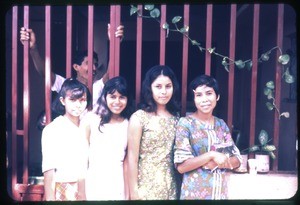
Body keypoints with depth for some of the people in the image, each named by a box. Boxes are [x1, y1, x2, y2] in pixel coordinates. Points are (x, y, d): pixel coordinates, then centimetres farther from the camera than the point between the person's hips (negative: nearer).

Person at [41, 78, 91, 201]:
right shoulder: (52, 130, -10)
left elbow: (87, 166, 6)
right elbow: (48, 170, -11)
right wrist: (50, 199, -14)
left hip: (85, 191, 4)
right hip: (61, 193, -4)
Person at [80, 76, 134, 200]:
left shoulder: (128, 124, 2)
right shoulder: (90, 119, -5)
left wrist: (127, 194, 6)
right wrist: (81, 190, 0)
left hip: (118, 187, 2)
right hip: (93, 186, -2)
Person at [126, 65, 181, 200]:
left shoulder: (176, 116, 4)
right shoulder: (139, 118, -11)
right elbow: (132, 158, -10)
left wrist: (180, 184, 3)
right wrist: (133, 191, -10)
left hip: (171, 187, 4)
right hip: (147, 186, -4)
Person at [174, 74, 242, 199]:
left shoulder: (221, 124, 4)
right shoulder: (185, 123, -11)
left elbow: (237, 160, 3)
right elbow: (181, 166, -16)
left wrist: (216, 163, -14)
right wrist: (211, 155, -21)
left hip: (220, 191, 5)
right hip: (195, 192, -4)